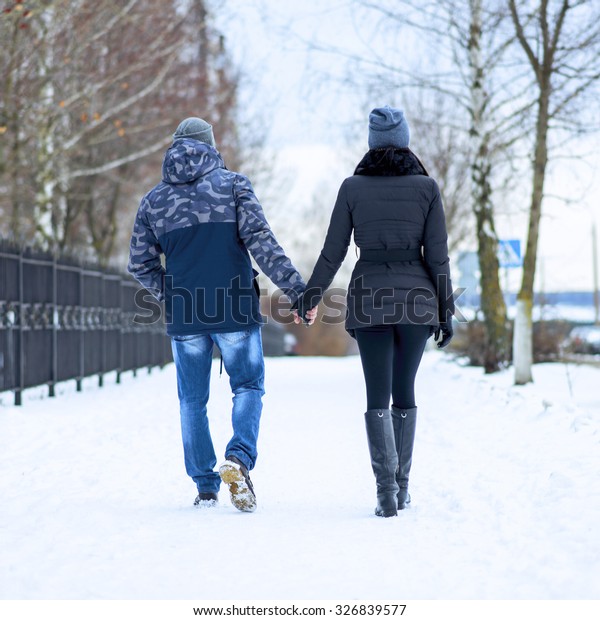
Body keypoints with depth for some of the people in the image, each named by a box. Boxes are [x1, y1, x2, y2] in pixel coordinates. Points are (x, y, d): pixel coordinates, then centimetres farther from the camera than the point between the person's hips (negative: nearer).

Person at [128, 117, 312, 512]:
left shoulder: (154, 200, 9)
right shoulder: (234, 185, 0)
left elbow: (141, 265, 10)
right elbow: (261, 242, -12)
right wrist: (297, 290, -13)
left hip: (184, 316, 2)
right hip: (236, 311, -2)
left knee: (193, 400, 13)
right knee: (248, 386, 10)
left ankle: (205, 486, 13)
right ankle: (240, 457, -16)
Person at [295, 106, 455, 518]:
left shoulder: (353, 187, 0)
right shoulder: (426, 187, -1)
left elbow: (332, 253, 1)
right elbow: (438, 256, -2)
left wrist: (309, 298, 13)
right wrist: (446, 311, 4)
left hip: (369, 300, 0)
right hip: (416, 299, 1)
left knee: (377, 397, 3)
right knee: (404, 391, 16)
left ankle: (386, 490, -10)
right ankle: (402, 485, 20)